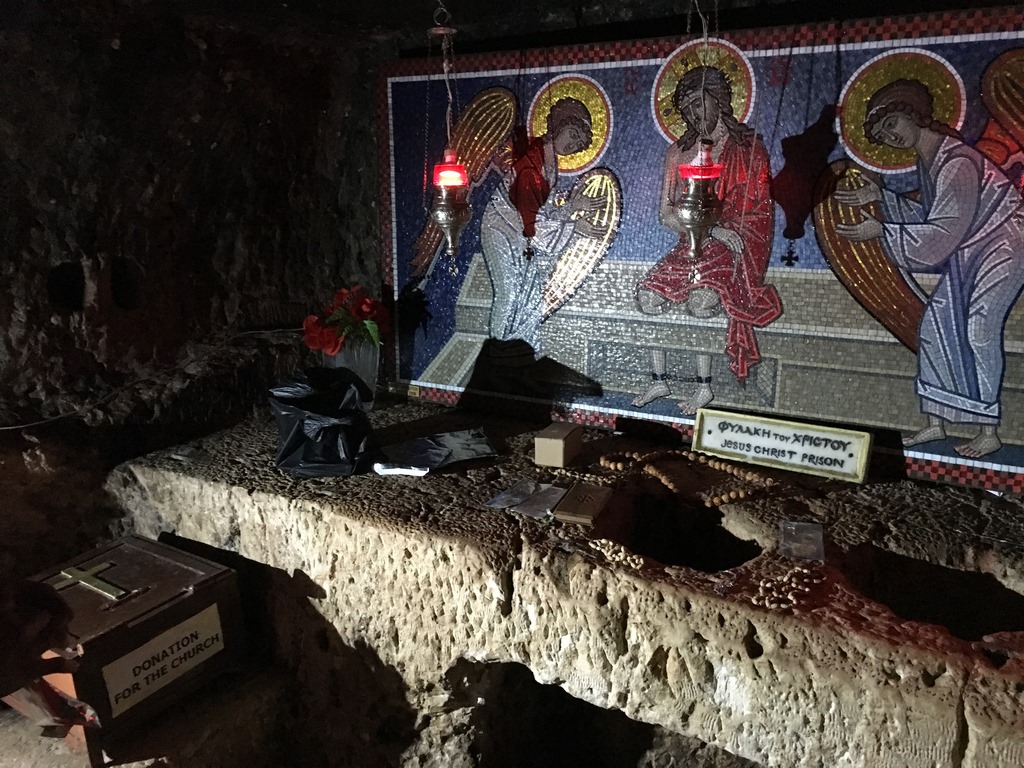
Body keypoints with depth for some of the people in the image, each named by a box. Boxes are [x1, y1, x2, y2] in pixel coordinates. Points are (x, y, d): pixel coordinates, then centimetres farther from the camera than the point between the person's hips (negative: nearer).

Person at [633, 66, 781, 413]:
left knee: (700, 298, -30)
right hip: (693, 244, 4)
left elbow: (759, 213, -1)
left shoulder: (749, 148, 2)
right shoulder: (678, 152, 13)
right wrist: (710, 230, -10)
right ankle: (659, 380, -6)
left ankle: (704, 385, -15)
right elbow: (666, 212, 6)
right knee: (648, 293, -19)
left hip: (736, 246, -4)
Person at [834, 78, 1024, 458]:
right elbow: (928, 215, 10)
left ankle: (989, 432, -2)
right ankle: (935, 423, 10)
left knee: (978, 330, -12)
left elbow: (942, 232, -27)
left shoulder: (956, 162, -25)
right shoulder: (927, 159, 4)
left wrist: (880, 231, -26)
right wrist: (881, 197, 4)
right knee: (936, 323, 4)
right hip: (968, 250, 10)